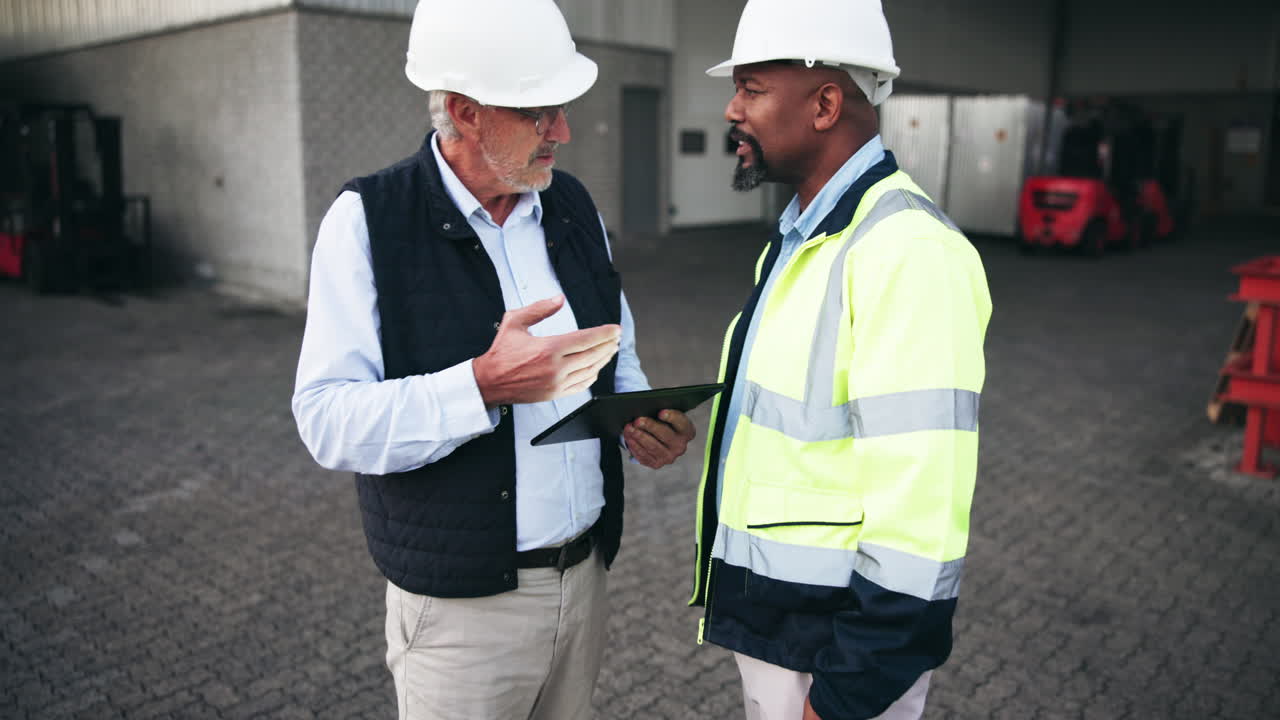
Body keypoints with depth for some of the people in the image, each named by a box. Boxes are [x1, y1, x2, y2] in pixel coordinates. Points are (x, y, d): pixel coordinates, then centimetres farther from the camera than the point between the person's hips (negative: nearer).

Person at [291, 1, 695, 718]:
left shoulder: (573, 203, 4)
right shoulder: (369, 220, -12)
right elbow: (328, 419, -18)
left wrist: (639, 420, -6)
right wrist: (483, 385, -31)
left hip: (586, 576, 5)